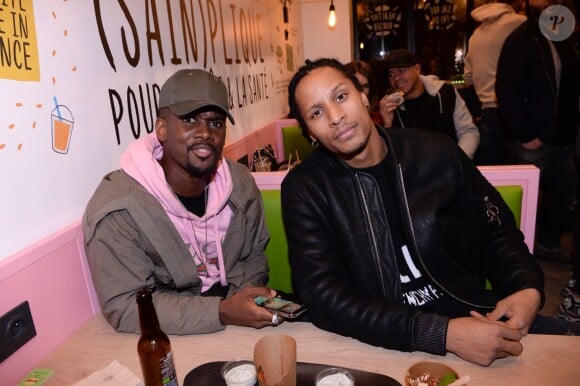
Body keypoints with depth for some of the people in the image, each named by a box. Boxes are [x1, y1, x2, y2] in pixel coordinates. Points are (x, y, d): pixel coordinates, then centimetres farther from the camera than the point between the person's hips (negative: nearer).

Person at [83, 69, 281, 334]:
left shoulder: (241, 183, -4)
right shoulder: (117, 208, -19)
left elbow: (253, 255, 6)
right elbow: (124, 306, -19)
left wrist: (242, 298, -13)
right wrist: (222, 312, -26)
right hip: (170, 342, -4)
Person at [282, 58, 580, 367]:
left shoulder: (437, 153, -1)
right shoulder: (305, 190, -8)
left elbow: (497, 232, 10)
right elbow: (325, 296, -17)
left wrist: (528, 289, -11)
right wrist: (442, 333, -25)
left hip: (472, 318, 1)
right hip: (383, 341, 0)